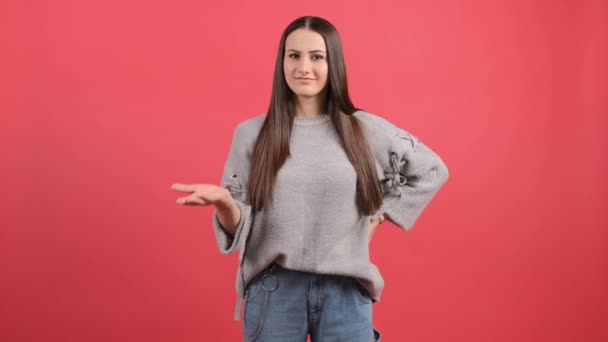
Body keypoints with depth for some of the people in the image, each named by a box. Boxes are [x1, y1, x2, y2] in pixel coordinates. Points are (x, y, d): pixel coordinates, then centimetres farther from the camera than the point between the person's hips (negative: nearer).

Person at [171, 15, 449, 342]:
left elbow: (431, 170, 13)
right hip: (273, 291, 0)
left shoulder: (366, 130, -1)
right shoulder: (250, 133, -1)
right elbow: (239, 226, -1)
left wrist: (378, 215, 5)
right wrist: (223, 201, -22)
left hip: (345, 291, 1)